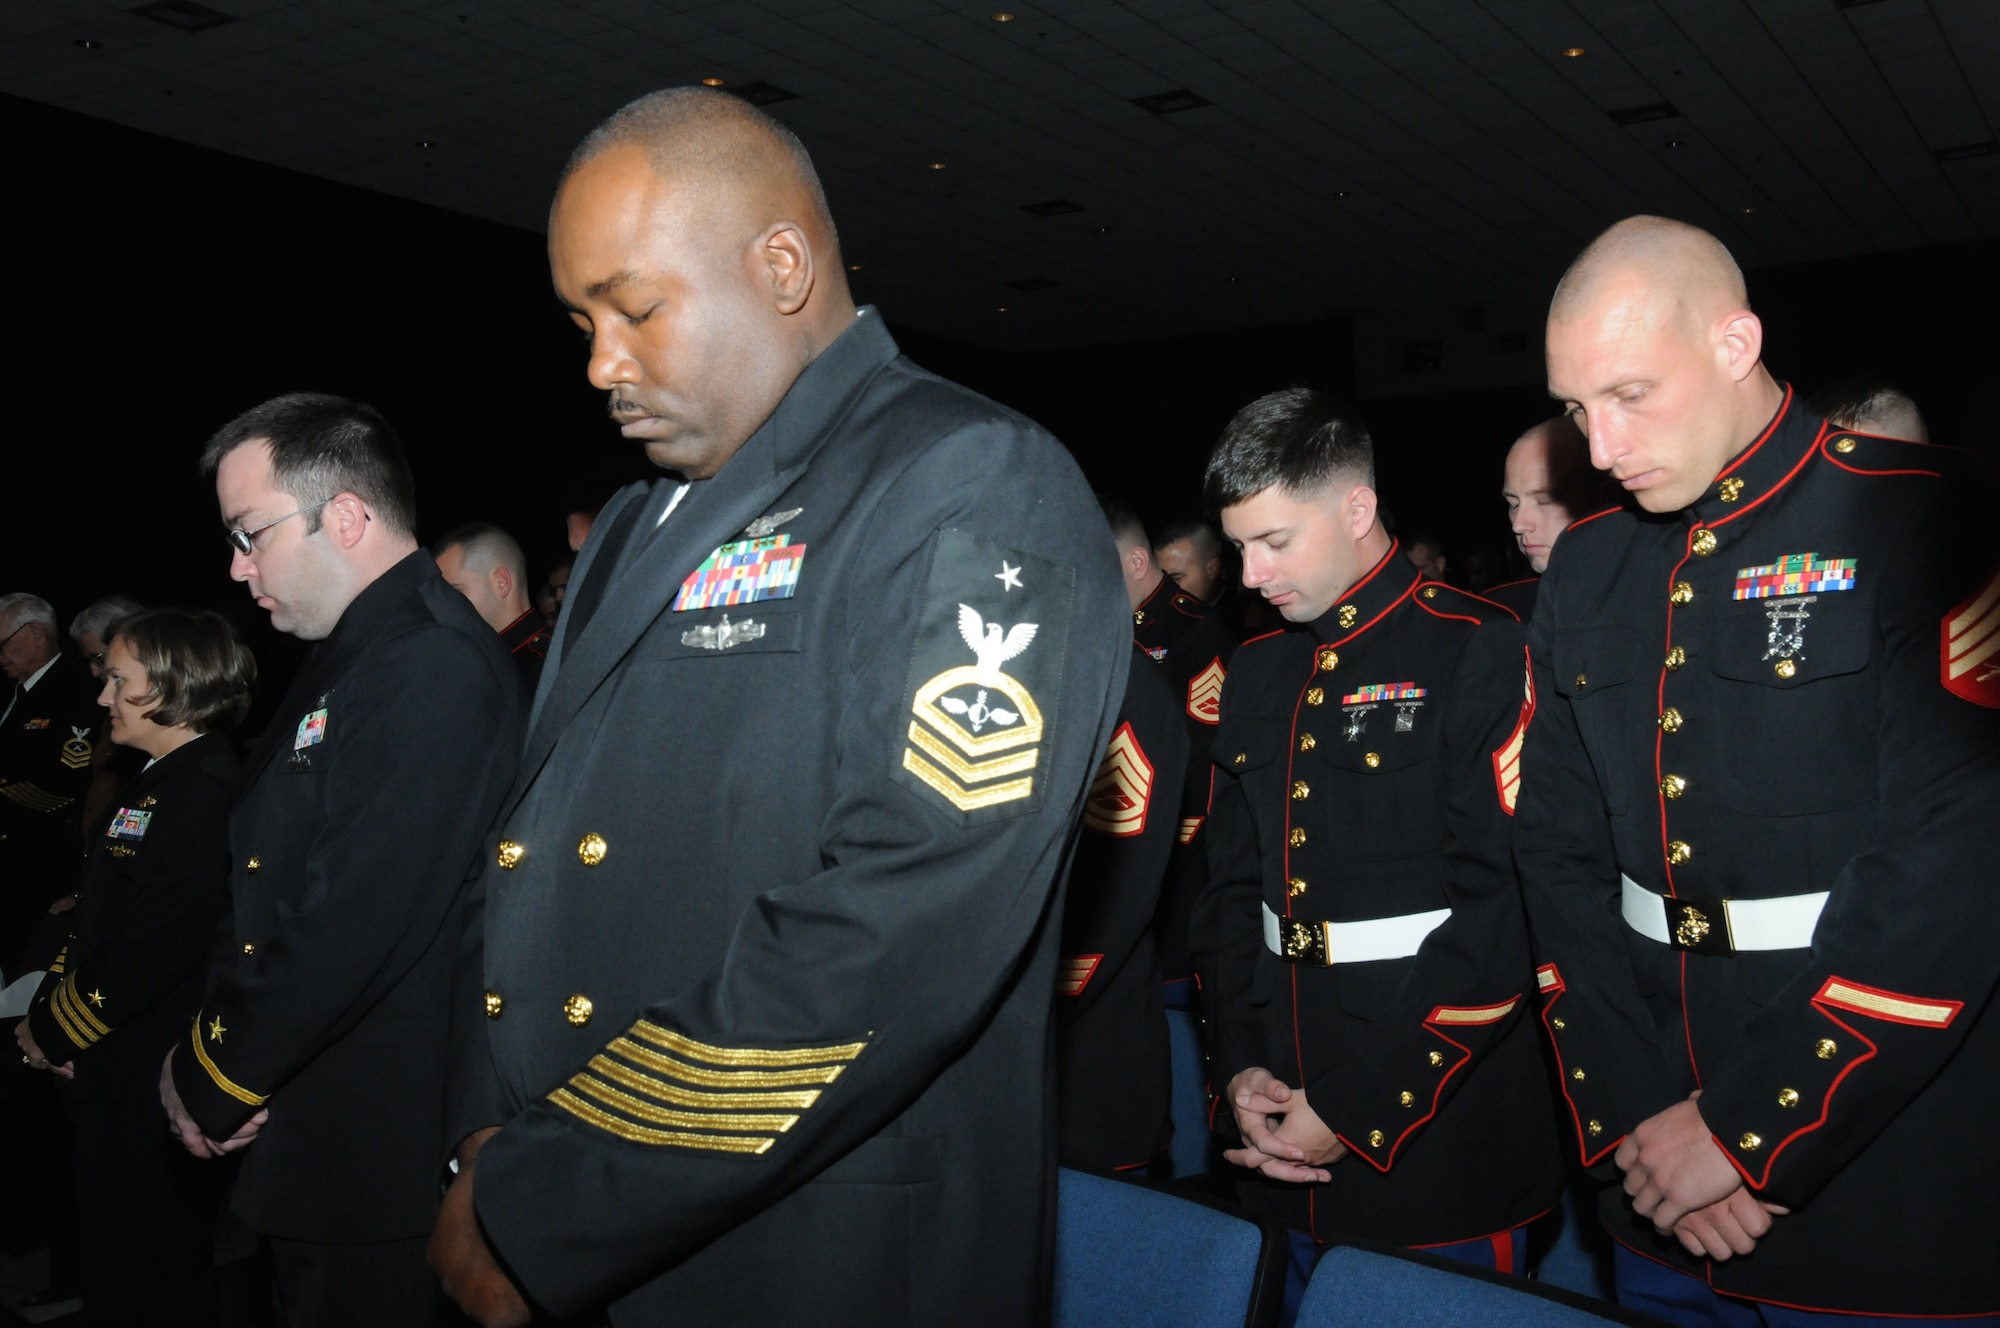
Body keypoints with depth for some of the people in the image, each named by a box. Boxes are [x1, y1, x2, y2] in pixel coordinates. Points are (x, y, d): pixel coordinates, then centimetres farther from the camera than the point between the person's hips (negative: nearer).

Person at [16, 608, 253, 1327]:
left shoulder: (204, 794, -22)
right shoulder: (156, 783, 11)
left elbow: (148, 952, -24)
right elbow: (97, 917, 14)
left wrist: (52, 1029, -10)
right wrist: (49, 1010, 3)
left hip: (152, 1083, -9)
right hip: (112, 1070, 9)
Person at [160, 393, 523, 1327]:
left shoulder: (435, 670, -22)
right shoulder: (345, 657, 12)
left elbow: (350, 928, -25)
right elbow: (268, 883, 14)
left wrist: (210, 1082, -11)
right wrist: (207, 1060, 2)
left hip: (377, 1160, -9)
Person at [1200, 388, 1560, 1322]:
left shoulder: (1479, 654, -12)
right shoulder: (1258, 673, 10)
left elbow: (1505, 912, -17)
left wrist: (1360, 1113, -15)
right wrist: (1240, 1068, -1)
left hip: (1442, 1141, -6)